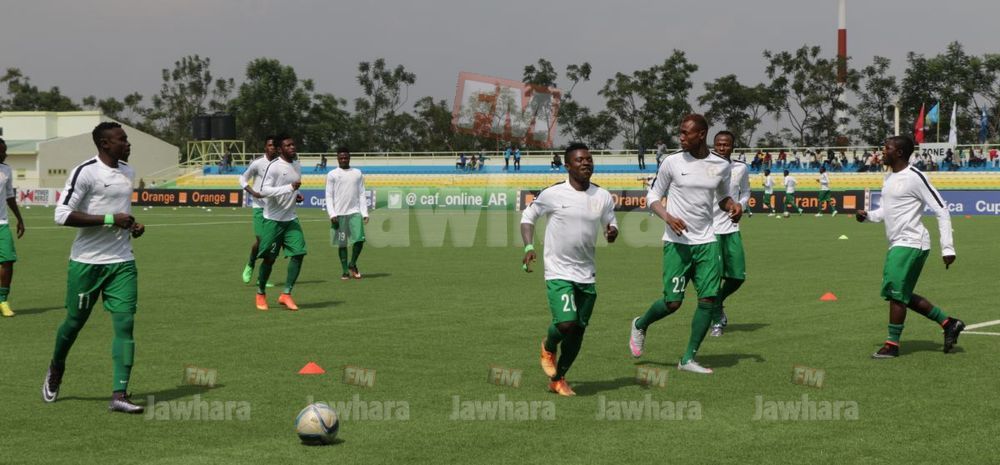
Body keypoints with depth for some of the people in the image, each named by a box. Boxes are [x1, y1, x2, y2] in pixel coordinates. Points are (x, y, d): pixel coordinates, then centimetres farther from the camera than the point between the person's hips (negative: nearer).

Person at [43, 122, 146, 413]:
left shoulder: (128, 172, 11)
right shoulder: (86, 172, -13)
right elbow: (62, 215, -19)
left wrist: (132, 225, 8)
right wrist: (110, 220, -21)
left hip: (122, 263, 5)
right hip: (87, 262, -5)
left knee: (125, 322, -8)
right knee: (75, 321, 9)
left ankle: (119, 395, -11)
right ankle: (55, 371, 39)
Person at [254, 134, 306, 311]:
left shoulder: (297, 165, 10)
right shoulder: (274, 166, -14)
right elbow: (263, 190, -21)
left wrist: (296, 195, 7)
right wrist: (290, 188, -27)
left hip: (291, 219, 6)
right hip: (272, 219, -6)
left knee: (299, 253, -10)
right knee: (269, 258, 2)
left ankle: (286, 294, -3)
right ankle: (261, 294, 22)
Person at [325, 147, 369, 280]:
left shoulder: (357, 173, 11)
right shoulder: (332, 175, 4)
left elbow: (362, 194, 12)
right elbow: (329, 196, 1)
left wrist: (365, 213, 4)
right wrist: (332, 214, -9)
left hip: (355, 212, 2)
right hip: (339, 213, -2)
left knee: (360, 239, -10)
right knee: (342, 243, 1)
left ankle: (352, 264, 11)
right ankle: (345, 271, 10)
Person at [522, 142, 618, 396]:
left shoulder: (603, 197, 3)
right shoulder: (554, 194, -8)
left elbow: (610, 223, 15)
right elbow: (528, 215, 6)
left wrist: (612, 232, -10)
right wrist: (528, 247, -7)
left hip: (587, 275, 5)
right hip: (558, 272, -4)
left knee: (578, 331, 8)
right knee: (566, 324, -20)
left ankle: (558, 378, 28)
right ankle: (549, 347, 16)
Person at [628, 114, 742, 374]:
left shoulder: (721, 166, 5)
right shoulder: (672, 163, -3)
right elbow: (653, 196, 4)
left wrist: (733, 206, -2)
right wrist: (667, 217, -15)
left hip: (706, 241, 3)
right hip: (677, 242, -3)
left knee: (709, 299, -6)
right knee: (672, 302, -5)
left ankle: (688, 359, 3)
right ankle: (640, 326, 27)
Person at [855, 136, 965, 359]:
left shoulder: (914, 177, -14)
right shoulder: (889, 178, 13)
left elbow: (941, 210, -13)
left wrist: (947, 247, -16)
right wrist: (868, 215, 4)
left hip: (911, 243, -10)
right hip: (897, 244, 10)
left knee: (896, 292, -10)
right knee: (902, 295, 13)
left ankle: (892, 344, 0)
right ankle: (949, 323, 22)